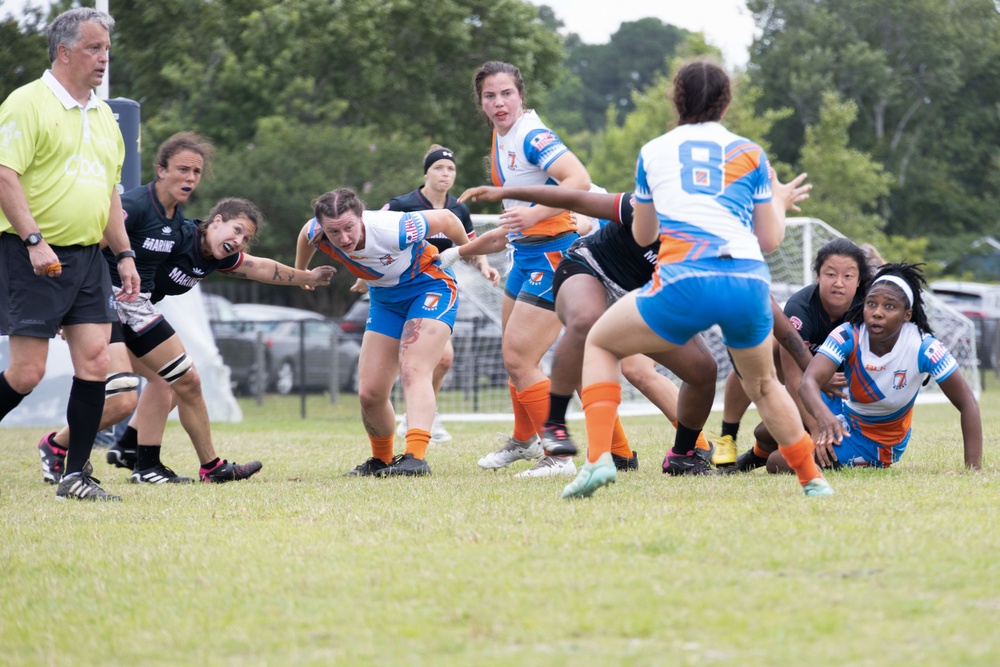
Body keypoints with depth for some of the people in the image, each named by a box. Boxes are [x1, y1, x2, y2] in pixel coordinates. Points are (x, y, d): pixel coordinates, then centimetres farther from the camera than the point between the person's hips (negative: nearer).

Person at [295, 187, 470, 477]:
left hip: (430, 287, -6)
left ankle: (416, 457, -40)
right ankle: (381, 461, 26)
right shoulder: (315, 233, -23)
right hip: (385, 299, 6)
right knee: (370, 394, 1)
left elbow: (446, 218, -20)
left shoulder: (394, 230, -37)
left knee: (413, 371, -28)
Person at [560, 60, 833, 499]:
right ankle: (812, 479, 28)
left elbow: (642, 234, 30)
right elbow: (769, 240, 18)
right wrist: (779, 204, 38)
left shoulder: (653, 152, 18)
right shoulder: (749, 153, 17)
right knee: (762, 385, 30)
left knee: (600, 343, 19)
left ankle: (598, 458, 0)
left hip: (684, 281, -2)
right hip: (750, 281, 2)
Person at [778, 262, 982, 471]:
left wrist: (973, 468, -35)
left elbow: (967, 403, -24)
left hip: (880, 446, -3)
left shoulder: (924, 348, -29)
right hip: (845, 421, 3)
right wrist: (824, 416, -62)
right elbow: (808, 382, -38)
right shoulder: (848, 337, -24)